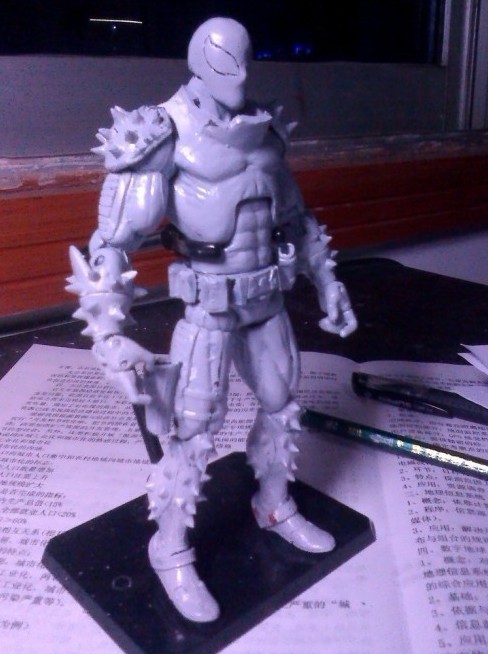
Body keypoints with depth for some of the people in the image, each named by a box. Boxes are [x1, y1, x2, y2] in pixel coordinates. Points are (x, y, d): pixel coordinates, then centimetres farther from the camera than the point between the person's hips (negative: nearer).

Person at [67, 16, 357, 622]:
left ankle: (275, 508, 42)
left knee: (281, 405, 17)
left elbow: (295, 218, 17)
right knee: (194, 430, -2)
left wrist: (328, 285, 15)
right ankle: (171, 550, 22)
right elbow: (114, 239, -21)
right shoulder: (168, 136, -15)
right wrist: (109, 335, -32)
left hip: (265, 298, 7)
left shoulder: (263, 131, 6)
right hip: (209, 304, -6)